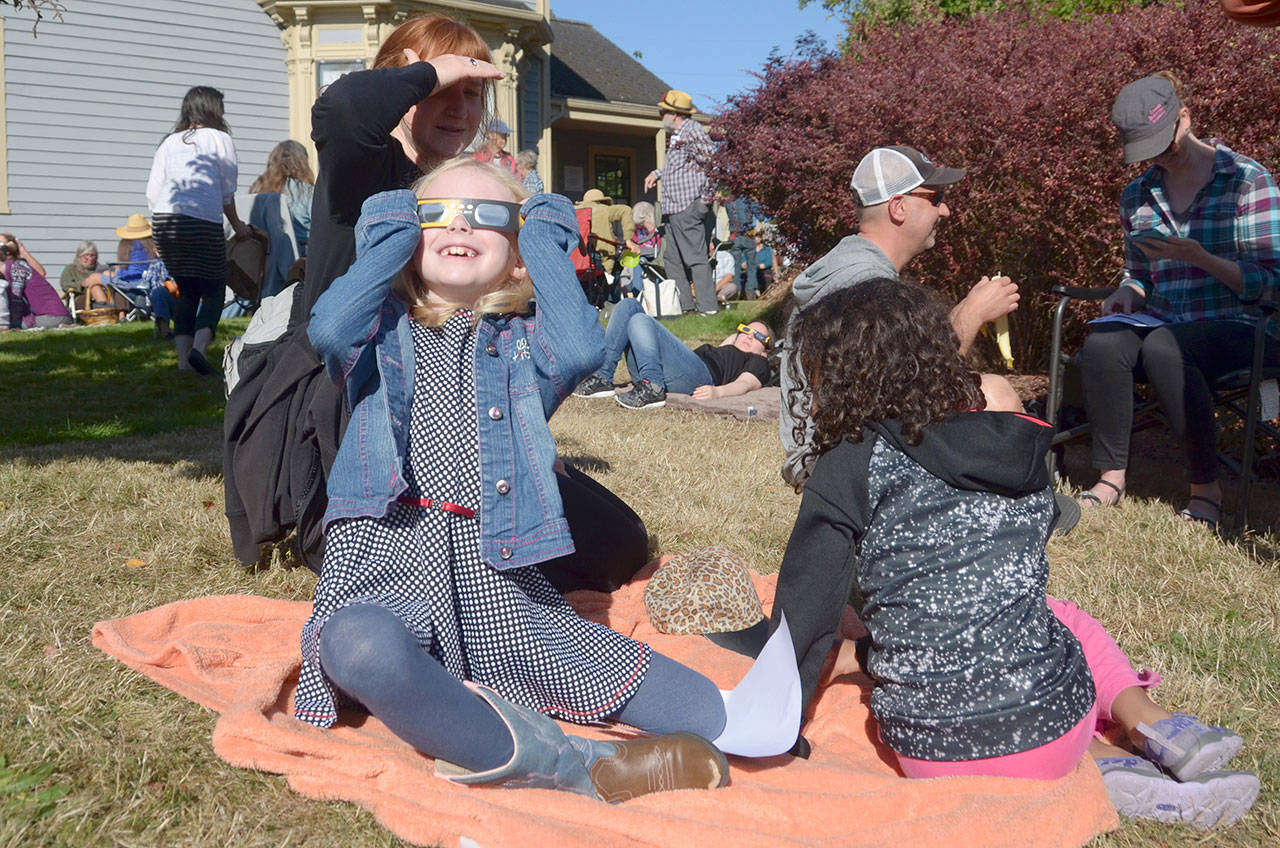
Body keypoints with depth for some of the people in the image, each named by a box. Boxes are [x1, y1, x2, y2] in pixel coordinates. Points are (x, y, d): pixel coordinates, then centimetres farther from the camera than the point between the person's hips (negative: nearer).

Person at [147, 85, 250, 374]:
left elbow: (152, 193, 14)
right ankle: (199, 346, -17)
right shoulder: (219, 139, 9)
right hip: (203, 223, -4)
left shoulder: (170, 142, 19)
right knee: (213, 291, 6)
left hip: (163, 221, 4)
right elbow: (227, 191, 8)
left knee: (186, 290, 15)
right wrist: (237, 225, 22)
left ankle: (183, 357, 5)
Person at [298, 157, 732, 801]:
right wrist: (391, 236, 5)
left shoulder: (521, 344, 16)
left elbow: (579, 348, -9)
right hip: (389, 562, 0)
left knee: (701, 711, -9)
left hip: (500, 584, 1)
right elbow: (328, 328, -10)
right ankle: (572, 767, -27)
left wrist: (547, 244, 6)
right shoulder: (386, 333, 15)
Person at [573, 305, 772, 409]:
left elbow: (745, 384, -6)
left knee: (640, 321, -25)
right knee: (629, 305, 1)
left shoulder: (757, 362, 18)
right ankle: (602, 378, -14)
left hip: (697, 376, -8)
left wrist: (717, 391, -24)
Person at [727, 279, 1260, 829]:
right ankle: (1149, 724, 11)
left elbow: (802, 617, -8)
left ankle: (1105, 766, 4)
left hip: (932, 754, -4)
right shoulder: (1025, 452, 6)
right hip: (1054, 727, 4)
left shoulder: (854, 465, -11)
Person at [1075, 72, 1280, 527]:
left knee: (1164, 348, -38)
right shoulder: (1137, 195, 14)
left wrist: (1197, 256, -20)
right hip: (1162, 325, 4)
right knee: (1101, 344, -30)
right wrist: (1126, 293, 0)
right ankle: (1111, 476, -19)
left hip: (1234, 328, -4)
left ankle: (1206, 487, -24)